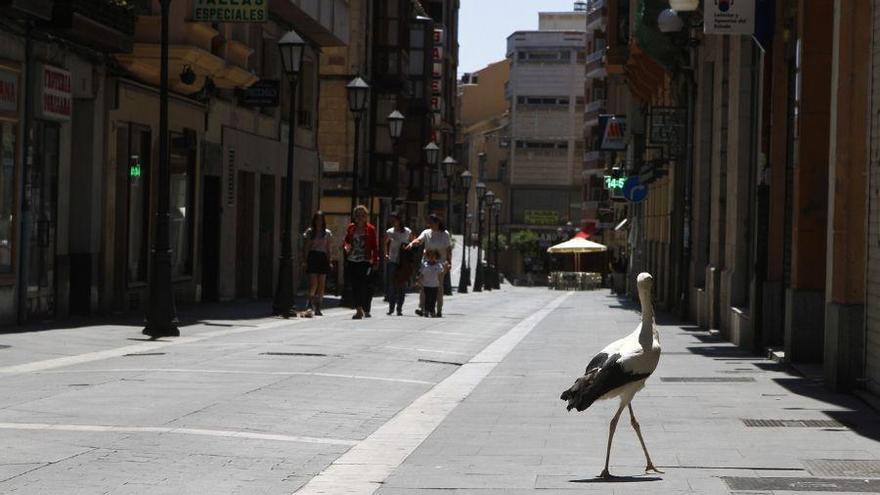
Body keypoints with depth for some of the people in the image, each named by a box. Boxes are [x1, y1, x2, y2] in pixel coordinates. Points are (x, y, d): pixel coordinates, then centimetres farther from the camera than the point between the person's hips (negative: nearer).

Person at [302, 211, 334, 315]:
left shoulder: (327, 233, 12)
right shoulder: (309, 232, 6)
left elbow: (328, 249, 15)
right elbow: (305, 248, 5)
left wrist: (329, 261, 9)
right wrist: (305, 260, -4)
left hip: (323, 258, 2)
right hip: (312, 257, -2)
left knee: (321, 284, 0)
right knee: (313, 283, -14)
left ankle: (318, 308, 4)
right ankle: (311, 304, 2)